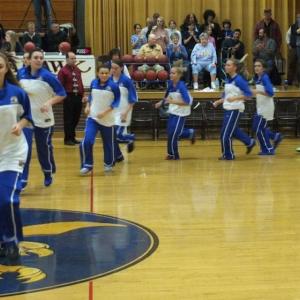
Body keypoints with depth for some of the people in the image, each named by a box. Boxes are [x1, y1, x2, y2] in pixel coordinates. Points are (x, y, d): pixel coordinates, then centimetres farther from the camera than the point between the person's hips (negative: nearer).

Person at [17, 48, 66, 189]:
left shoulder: (47, 76, -14)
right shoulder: (21, 73, -1)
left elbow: (62, 94, -11)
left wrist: (49, 102, -25)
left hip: (44, 119, -2)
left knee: (44, 148, 11)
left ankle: (48, 174, 35)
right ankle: (22, 180, -4)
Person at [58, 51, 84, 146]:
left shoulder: (78, 70, 13)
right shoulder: (63, 71, -6)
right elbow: (60, 85, -10)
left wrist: (83, 94, 10)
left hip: (78, 97, 6)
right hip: (69, 97, -6)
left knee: (76, 118, 11)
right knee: (68, 119, -1)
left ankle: (73, 138, 22)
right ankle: (68, 139, 7)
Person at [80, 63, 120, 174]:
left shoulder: (113, 86, -11)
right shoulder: (93, 83, 0)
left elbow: (116, 101, -7)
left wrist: (105, 112, -16)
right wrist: (87, 106, 0)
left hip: (107, 119, -2)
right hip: (92, 117, 2)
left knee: (108, 143, 11)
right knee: (86, 141, -13)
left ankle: (109, 164, 33)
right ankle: (87, 165, 1)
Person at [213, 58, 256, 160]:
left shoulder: (239, 80, -16)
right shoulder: (228, 80, 9)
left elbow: (248, 94, -18)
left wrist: (235, 98, -25)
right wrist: (218, 102, 7)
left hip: (235, 109, -8)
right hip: (228, 109, 8)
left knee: (226, 133, -5)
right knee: (233, 130, 19)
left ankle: (228, 155, 9)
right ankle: (250, 142, 36)